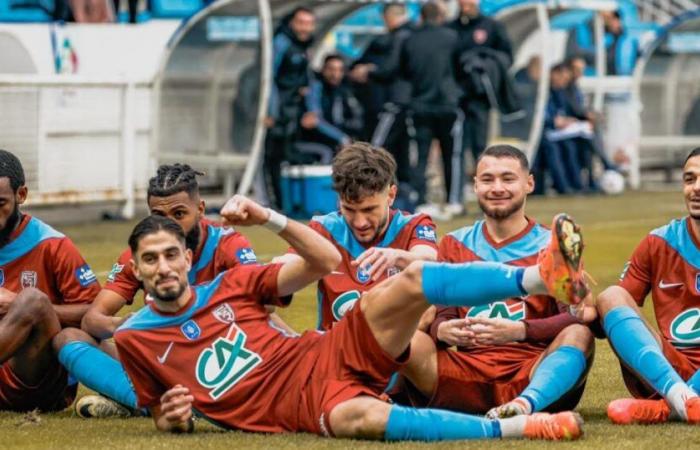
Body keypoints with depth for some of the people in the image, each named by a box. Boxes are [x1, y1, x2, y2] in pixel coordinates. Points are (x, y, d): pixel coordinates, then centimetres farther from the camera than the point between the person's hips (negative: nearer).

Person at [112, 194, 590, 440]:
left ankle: (542, 277, -40)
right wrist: (172, 419, -6)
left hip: (331, 355, 4)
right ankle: (520, 427, -45)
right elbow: (165, 415, 19)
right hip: (306, 406, -4)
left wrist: (269, 219, -6)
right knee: (361, 418, -41)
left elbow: (325, 261, 8)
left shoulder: (230, 284, 11)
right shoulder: (135, 338, 8)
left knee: (410, 280, -22)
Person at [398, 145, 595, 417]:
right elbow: (438, 315, 10)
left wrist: (518, 331, -24)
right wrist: (442, 330, -17)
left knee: (579, 334, -34)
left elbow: (577, 318, -5)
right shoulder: (454, 245, 19)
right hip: (468, 377, 2)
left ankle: (526, 404, -55)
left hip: (532, 377, -2)